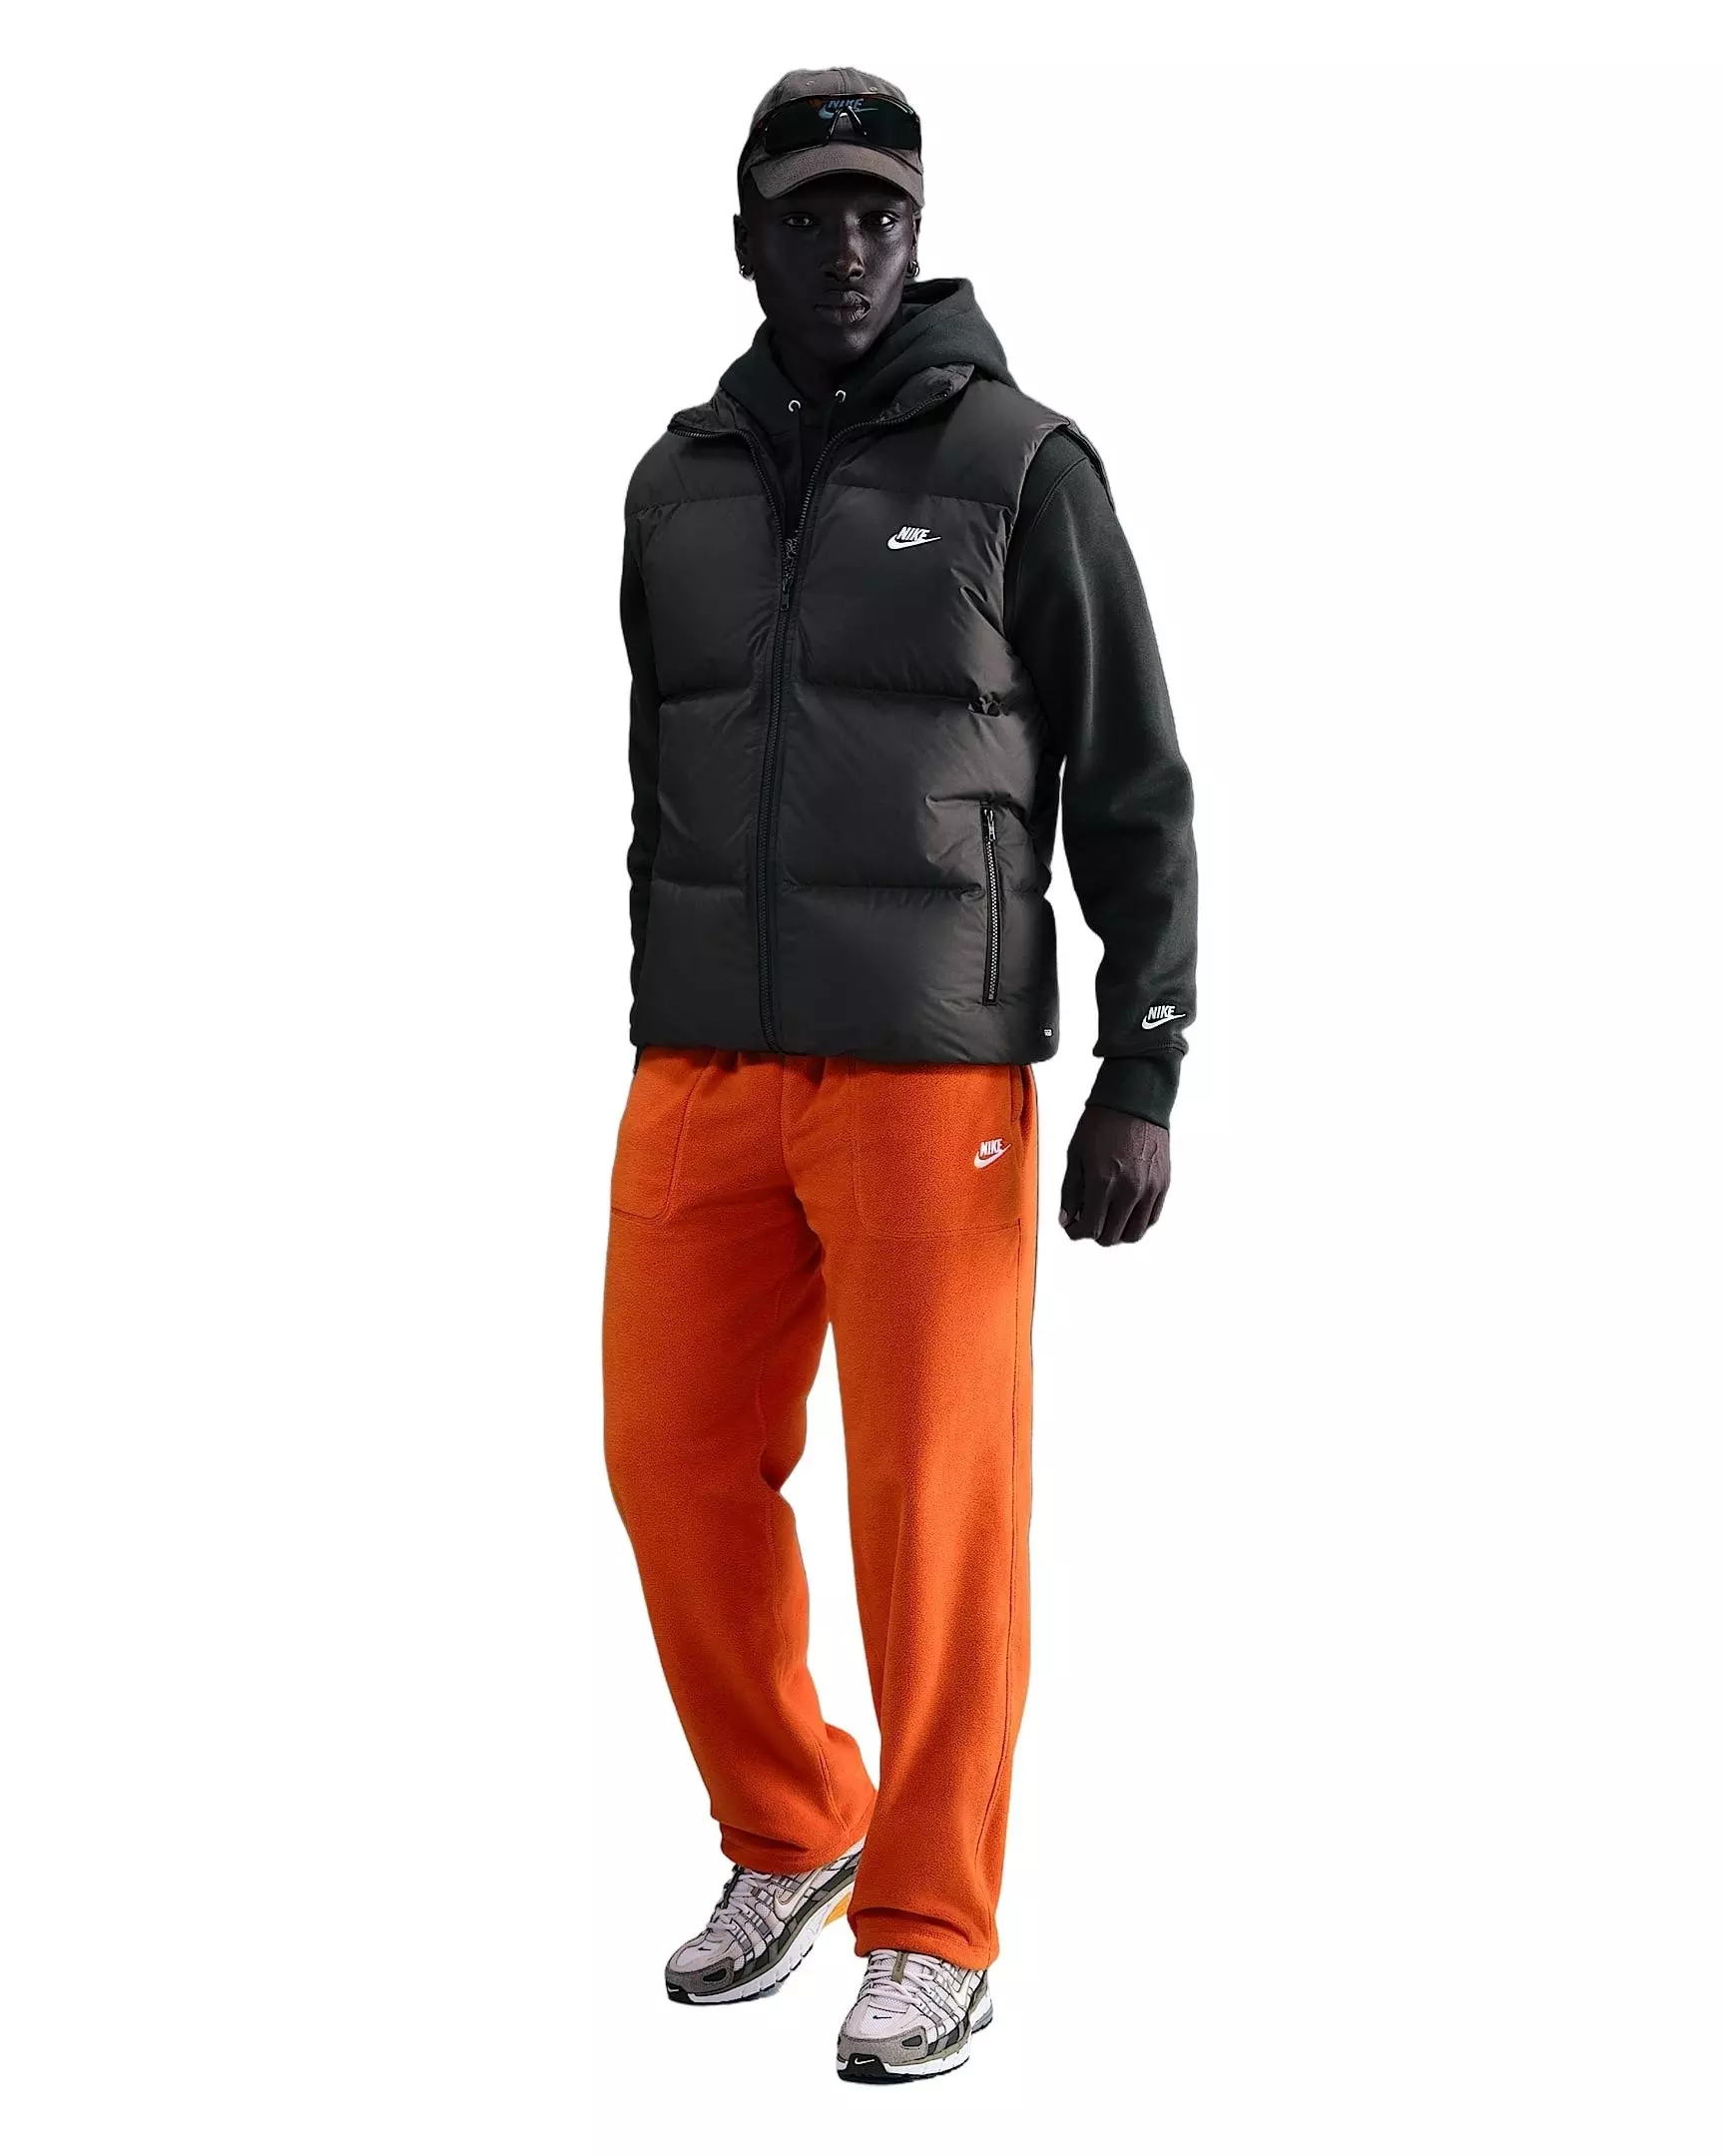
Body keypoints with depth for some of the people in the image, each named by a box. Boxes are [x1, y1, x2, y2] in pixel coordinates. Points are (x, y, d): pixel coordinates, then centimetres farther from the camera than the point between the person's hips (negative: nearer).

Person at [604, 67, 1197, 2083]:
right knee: (678, 1465, 6)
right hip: (702, 1078, 5)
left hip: (934, 1070, -4)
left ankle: (931, 1934, 13)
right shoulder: (679, 482, 11)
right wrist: (594, 1047, 15)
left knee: (936, 1503, -2)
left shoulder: (1022, 462, -3)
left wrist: (1143, 1080, -8)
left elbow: (1135, 790, -2)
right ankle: (788, 1838, 28)